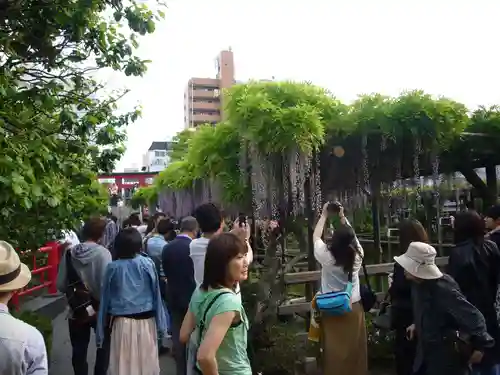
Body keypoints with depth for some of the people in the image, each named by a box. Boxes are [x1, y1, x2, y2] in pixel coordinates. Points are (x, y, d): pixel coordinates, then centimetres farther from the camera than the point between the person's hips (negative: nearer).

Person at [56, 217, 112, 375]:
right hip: (99, 308, -2)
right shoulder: (103, 253, -19)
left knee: (79, 350, 17)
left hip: (77, 311, 3)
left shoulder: (69, 253, -8)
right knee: (103, 345, 21)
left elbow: (60, 285, -5)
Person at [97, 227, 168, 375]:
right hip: (146, 321, 0)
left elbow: (105, 299, 2)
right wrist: (161, 324, 2)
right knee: (147, 363, 13)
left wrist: (101, 330, 10)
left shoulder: (112, 268, -3)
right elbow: (156, 295, -3)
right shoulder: (148, 264, -5)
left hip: (122, 323, 0)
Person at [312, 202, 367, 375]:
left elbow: (316, 237, -1)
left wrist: (324, 215, 5)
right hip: (354, 309, 3)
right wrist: (342, 217, 10)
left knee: (335, 351, 10)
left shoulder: (326, 256, -17)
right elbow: (350, 235, 9)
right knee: (354, 349, 17)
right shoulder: (357, 255, -9)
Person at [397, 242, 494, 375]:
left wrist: (481, 346, -21)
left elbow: (473, 316, -27)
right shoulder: (418, 284, -4)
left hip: (448, 352, -8)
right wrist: (416, 324, 16)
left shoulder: (443, 289, -30)